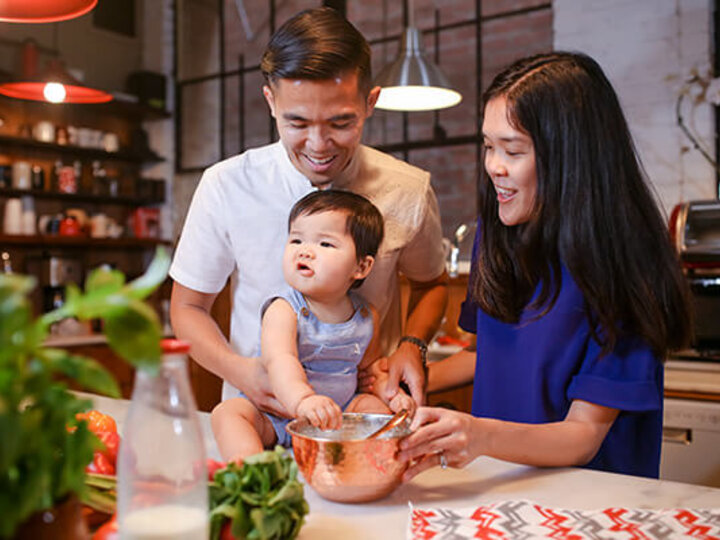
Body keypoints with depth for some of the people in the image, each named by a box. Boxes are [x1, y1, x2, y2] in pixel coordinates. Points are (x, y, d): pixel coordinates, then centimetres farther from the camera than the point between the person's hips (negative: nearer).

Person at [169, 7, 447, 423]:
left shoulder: (410, 192, -4)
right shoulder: (225, 186, -7)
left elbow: (431, 283, 14)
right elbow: (188, 306, 2)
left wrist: (412, 346, -6)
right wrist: (238, 370, -16)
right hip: (259, 409, 1)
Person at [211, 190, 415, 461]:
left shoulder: (366, 317, -1)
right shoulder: (283, 310, -17)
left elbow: (368, 365, 18)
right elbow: (280, 360, -37)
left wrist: (390, 393, -2)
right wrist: (303, 400, -57)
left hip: (335, 415, 4)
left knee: (375, 405, -13)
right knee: (228, 411, -23)